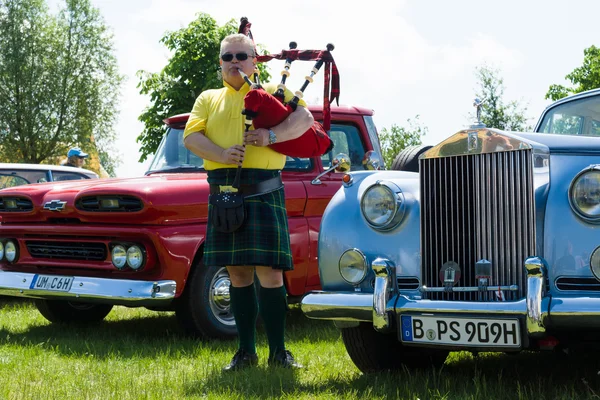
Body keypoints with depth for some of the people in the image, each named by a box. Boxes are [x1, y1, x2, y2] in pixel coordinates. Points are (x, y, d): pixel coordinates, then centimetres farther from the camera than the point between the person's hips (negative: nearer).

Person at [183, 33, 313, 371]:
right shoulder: (208, 99, 18)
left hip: (263, 191, -3)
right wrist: (221, 154, -15)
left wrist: (273, 135, -21)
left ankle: (278, 351, 2)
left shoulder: (274, 92, 11)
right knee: (238, 273, 6)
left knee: (269, 272, -7)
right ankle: (246, 350, 14)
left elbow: (305, 118, -4)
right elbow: (191, 136, 4)